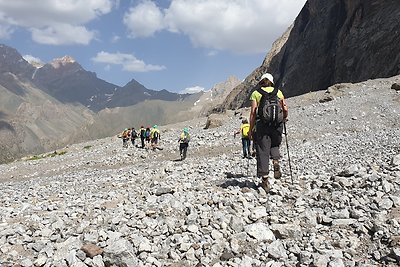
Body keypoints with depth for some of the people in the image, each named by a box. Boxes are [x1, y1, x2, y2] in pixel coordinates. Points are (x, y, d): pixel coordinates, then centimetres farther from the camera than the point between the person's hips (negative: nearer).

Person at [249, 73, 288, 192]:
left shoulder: (256, 93, 6)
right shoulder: (278, 92, 12)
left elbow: (253, 112, -2)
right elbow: (285, 109, 7)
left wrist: (251, 129, 3)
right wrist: (284, 119, 28)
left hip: (262, 124, -2)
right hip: (277, 124, 2)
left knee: (263, 152, 3)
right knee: (275, 145, 27)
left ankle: (265, 181, 4)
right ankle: (276, 162, -1)